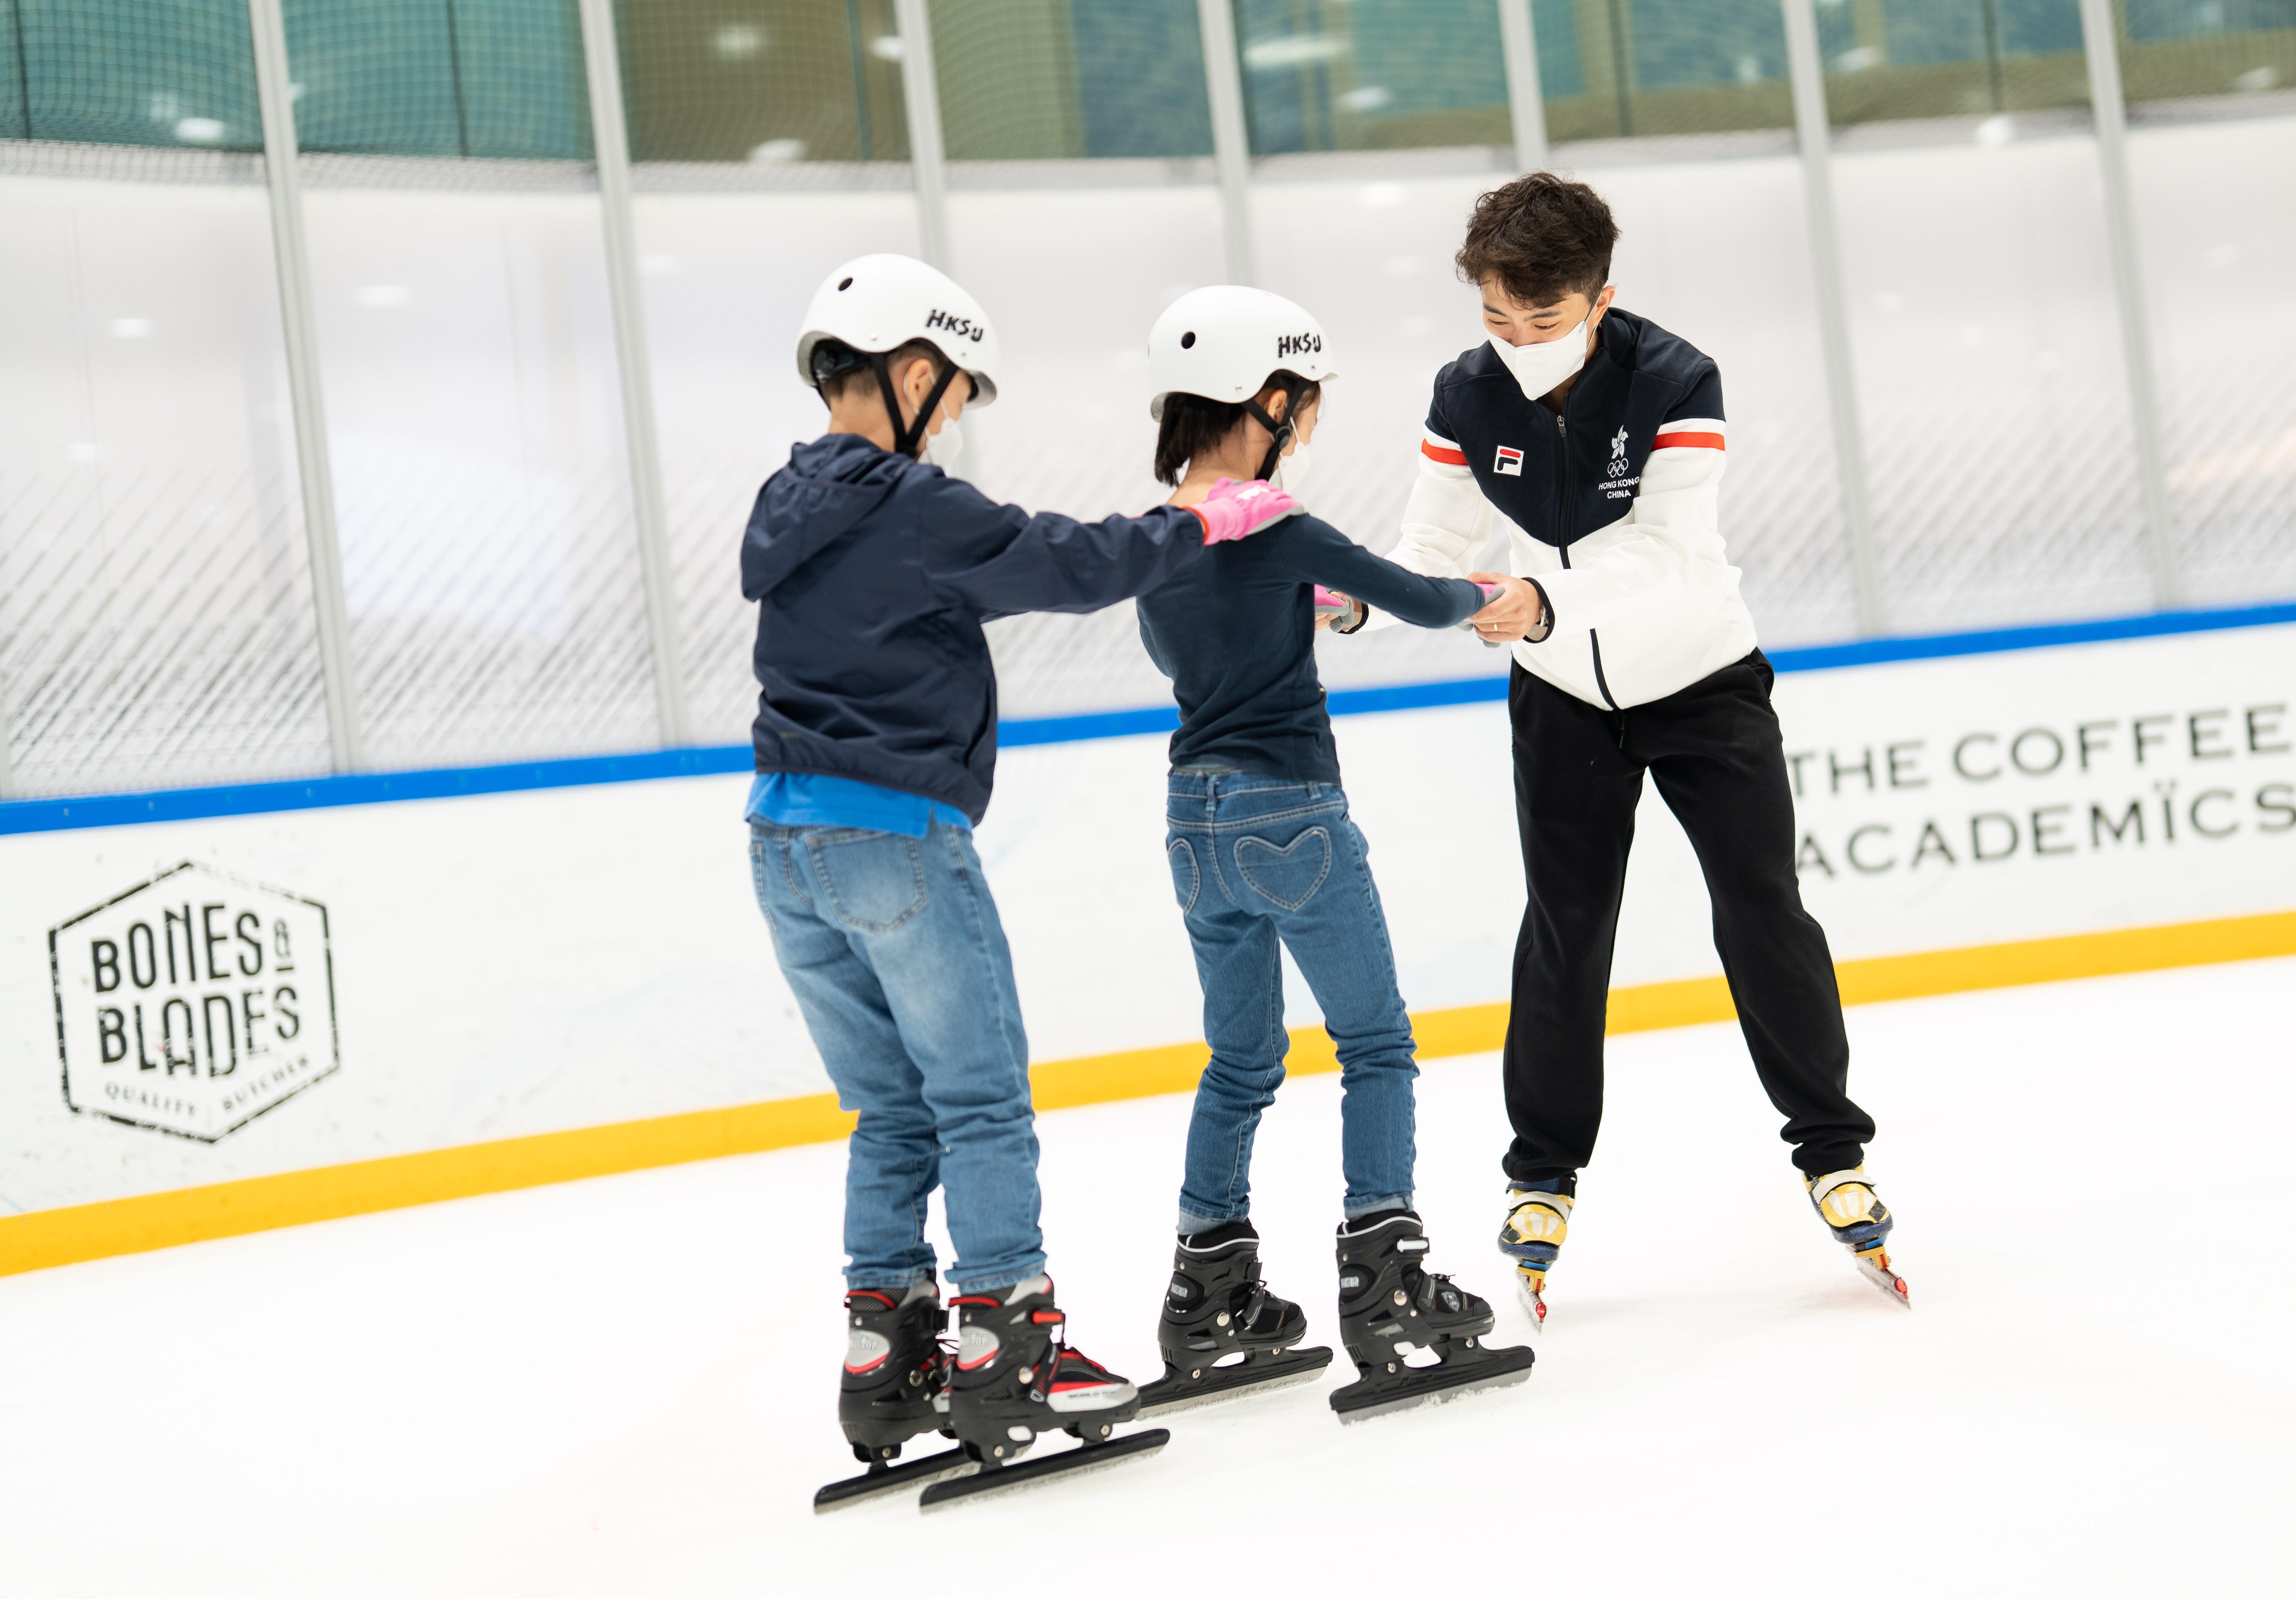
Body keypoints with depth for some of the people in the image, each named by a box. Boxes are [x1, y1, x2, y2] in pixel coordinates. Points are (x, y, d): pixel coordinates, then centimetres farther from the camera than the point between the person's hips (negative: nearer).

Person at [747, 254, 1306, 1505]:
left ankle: (885, 1360, 14)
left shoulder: (790, 510, 15)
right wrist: (1204, 523, 1)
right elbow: (1068, 568, -10)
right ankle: (1004, 1355, 2)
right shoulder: (915, 509, -11)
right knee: (981, 1098, 1)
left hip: (786, 837, 8)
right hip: (894, 832, -8)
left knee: (892, 1109, 14)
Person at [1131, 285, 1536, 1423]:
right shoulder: (1276, 528, -14)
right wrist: (1484, 594, 11)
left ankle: (1209, 1306, 20)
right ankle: (1383, 1285, -3)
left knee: (1241, 1062, 16)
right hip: (1290, 814, -7)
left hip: (1198, 817, 7)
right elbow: (1424, 603, -10)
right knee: (1376, 1048, 2)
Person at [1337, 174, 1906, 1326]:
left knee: (1761, 910, -4)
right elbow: (1431, 550, -6)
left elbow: (1669, 552, -37)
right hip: (1563, 694, 2)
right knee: (1565, 927, 1)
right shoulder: (1469, 398, -14)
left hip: (1701, 679, -2)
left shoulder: (1677, 383, -26)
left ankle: (1832, 1153, 11)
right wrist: (1356, 593, -28)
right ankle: (1543, 1174, 14)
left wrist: (1546, 605, -53)